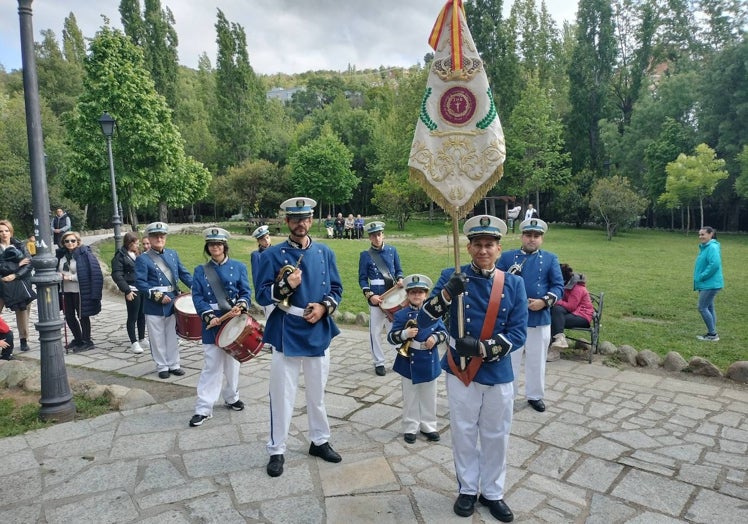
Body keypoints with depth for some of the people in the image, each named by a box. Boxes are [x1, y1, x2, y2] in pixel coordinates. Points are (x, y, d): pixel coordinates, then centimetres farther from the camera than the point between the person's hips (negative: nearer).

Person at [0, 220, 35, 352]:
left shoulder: (20, 245, 5)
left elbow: (29, 263, -4)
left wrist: (15, 275, -14)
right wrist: (17, 264, -12)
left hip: (19, 284, 1)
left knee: (22, 311, 6)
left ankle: (24, 340, 17)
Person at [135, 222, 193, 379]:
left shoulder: (173, 254, 9)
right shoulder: (142, 259, -5)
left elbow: (183, 273, 11)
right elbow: (140, 283, -11)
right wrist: (157, 296, -19)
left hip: (173, 303, 4)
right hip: (154, 307, -4)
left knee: (173, 336, 13)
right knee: (158, 339, 5)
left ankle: (174, 365, 24)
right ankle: (162, 366, 18)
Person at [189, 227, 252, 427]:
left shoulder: (238, 267, 2)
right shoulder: (200, 271, 4)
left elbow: (245, 292, -1)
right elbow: (197, 297, -3)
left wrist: (240, 307, -21)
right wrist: (210, 317, -17)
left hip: (234, 321, 1)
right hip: (212, 323, -1)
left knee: (232, 363, 13)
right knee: (211, 366, -2)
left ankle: (231, 398, 32)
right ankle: (203, 408, 5)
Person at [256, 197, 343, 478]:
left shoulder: (325, 252, 4)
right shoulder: (273, 254, -6)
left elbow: (336, 289, 9)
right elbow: (262, 296, -6)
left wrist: (324, 307, -10)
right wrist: (285, 286, -24)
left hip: (318, 333, 3)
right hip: (286, 334, -3)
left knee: (317, 392, 17)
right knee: (282, 395, 5)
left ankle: (320, 441, 34)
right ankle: (276, 451, 21)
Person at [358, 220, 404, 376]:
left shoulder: (392, 250, 5)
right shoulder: (365, 255, -3)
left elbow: (398, 270, 11)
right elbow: (362, 279, -3)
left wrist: (400, 279, -11)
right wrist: (370, 295, -15)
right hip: (376, 298, -2)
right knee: (376, 332, 4)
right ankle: (379, 362, 16)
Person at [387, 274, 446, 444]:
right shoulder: (401, 315, -7)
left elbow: (444, 332, 6)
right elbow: (391, 337, -9)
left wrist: (435, 338, -15)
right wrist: (405, 334, -26)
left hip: (429, 363, 2)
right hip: (409, 363, -2)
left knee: (429, 398, 15)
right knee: (410, 398, 11)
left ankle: (428, 427, 30)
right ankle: (410, 428, 25)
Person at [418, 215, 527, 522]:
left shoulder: (514, 284, -4)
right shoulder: (452, 277, -8)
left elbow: (518, 335, -8)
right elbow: (423, 321, -14)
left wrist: (482, 348, -23)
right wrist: (447, 293, -31)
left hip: (498, 374, 1)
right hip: (459, 372, -1)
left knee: (496, 436, 15)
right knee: (463, 434, 13)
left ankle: (493, 493, 36)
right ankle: (468, 489, 35)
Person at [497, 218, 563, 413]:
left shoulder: (550, 259, 4)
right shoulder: (507, 256, 2)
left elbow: (559, 286, -1)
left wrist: (544, 301, -17)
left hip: (540, 319, 1)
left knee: (537, 361, 13)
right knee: (509, 360, 9)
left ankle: (535, 395, 30)